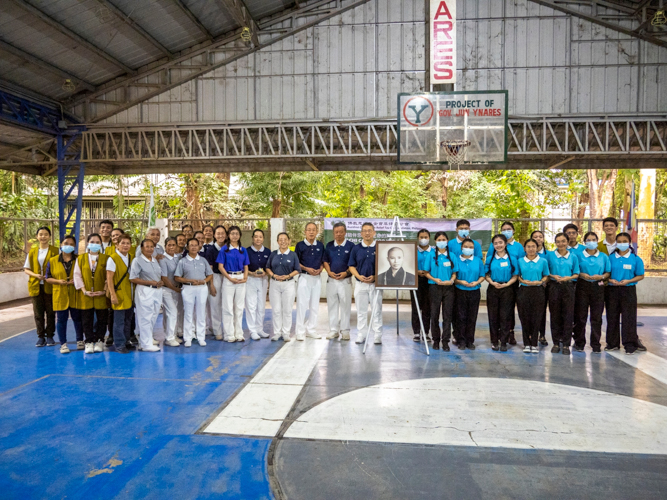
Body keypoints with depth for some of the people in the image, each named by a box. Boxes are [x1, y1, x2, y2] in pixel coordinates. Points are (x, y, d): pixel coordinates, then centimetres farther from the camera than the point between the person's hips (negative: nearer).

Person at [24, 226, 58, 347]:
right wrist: (36, 275, -8)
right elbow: (26, 269, 10)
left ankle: (50, 336, 13)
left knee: (50, 312, 3)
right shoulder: (32, 252, 10)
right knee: (38, 313, 5)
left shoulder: (55, 251, 1)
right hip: (36, 286, 3)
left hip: (50, 286, -2)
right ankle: (40, 336, 13)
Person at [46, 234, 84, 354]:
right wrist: (58, 281, -13)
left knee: (78, 318, 7)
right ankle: (63, 344, 13)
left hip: (75, 296, 0)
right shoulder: (52, 261, 5)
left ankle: (80, 341, 22)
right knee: (61, 320, 3)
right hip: (60, 296, 0)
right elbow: (48, 278, 5)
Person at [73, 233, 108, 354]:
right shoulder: (80, 258, 7)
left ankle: (99, 342, 15)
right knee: (87, 320, 4)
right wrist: (84, 290, -8)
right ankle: (89, 343, 13)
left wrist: (104, 291, -10)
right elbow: (77, 275, 2)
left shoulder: (106, 258, 3)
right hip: (85, 295, 1)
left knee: (101, 319, 4)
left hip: (101, 295, -1)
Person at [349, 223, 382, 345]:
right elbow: (351, 266, 7)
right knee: (361, 311, 8)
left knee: (376, 311, 1)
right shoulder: (356, 248, 5)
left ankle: (377, 336, 9)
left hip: (375, 283, -2)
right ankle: (361, 335, 16)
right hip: (360, 284, 2)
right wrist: (359, 276, -10)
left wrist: (375, 276, -14)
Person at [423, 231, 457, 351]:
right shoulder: (431, 255, 2)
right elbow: (426, 272, 2)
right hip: (435, 287, -1)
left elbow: (454, 272, 9)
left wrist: (451, 280, -12)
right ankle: (436, 340, 15)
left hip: (449, 288, 1)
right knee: (434, 314, 3)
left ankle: (445, 341, 7)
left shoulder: (451, 256, 6)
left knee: (448, 315, 1)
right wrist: (435, 279, -15)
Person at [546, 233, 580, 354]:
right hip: (554, 287, 0)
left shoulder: (573, 256, 6)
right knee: (555, 316, 3)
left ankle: (566, 344, 7)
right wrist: (553, 276, -12)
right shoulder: (550, 255, 4)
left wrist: (568, 277, -11)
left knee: (568, 316, -1)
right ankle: (556, 343, 12)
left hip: (568, 287, 0)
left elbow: (576, 274, 7)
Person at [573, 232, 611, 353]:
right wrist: (581, 275, -13)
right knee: (580, 316, 1)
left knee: (597, 317, 3)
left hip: (598, 287, 1)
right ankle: (579, 343, 11)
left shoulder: (603, 257, 9)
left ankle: (596, 344, 12)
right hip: (583, 287, -1)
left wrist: (601, 277, -10)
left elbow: (608, 272, 9)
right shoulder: (579, 256, 4)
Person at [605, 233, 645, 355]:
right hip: (612, 290, 2)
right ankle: (613, 343, 18)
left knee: (629, 318, -1)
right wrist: (610, 280, -12)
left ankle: (630, 345, 8)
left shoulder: (636, 259, 0)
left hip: (628, 291, -2)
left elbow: (640, 276, 2)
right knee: (612, 317, 8)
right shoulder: (611, 258, 5)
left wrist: (628, 281, -14)